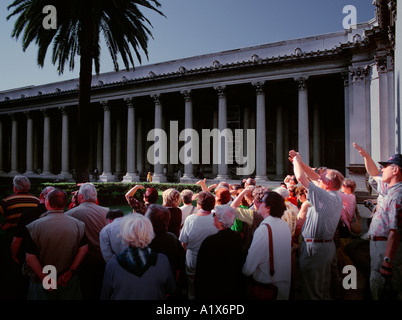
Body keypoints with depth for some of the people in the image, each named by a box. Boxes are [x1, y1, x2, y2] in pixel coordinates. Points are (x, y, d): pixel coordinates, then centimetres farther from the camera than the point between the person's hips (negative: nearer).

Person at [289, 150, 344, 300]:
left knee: (313, 292, 4)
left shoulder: (325, 197, -22)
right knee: (323, 289, 23)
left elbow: (301, 178, -23)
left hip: (315, 248, -9)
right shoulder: (337, 196, 5)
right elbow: (314, 177, 12)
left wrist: (296, 160, -5)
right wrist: (299, 161, 12)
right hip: (328, 245, 9)